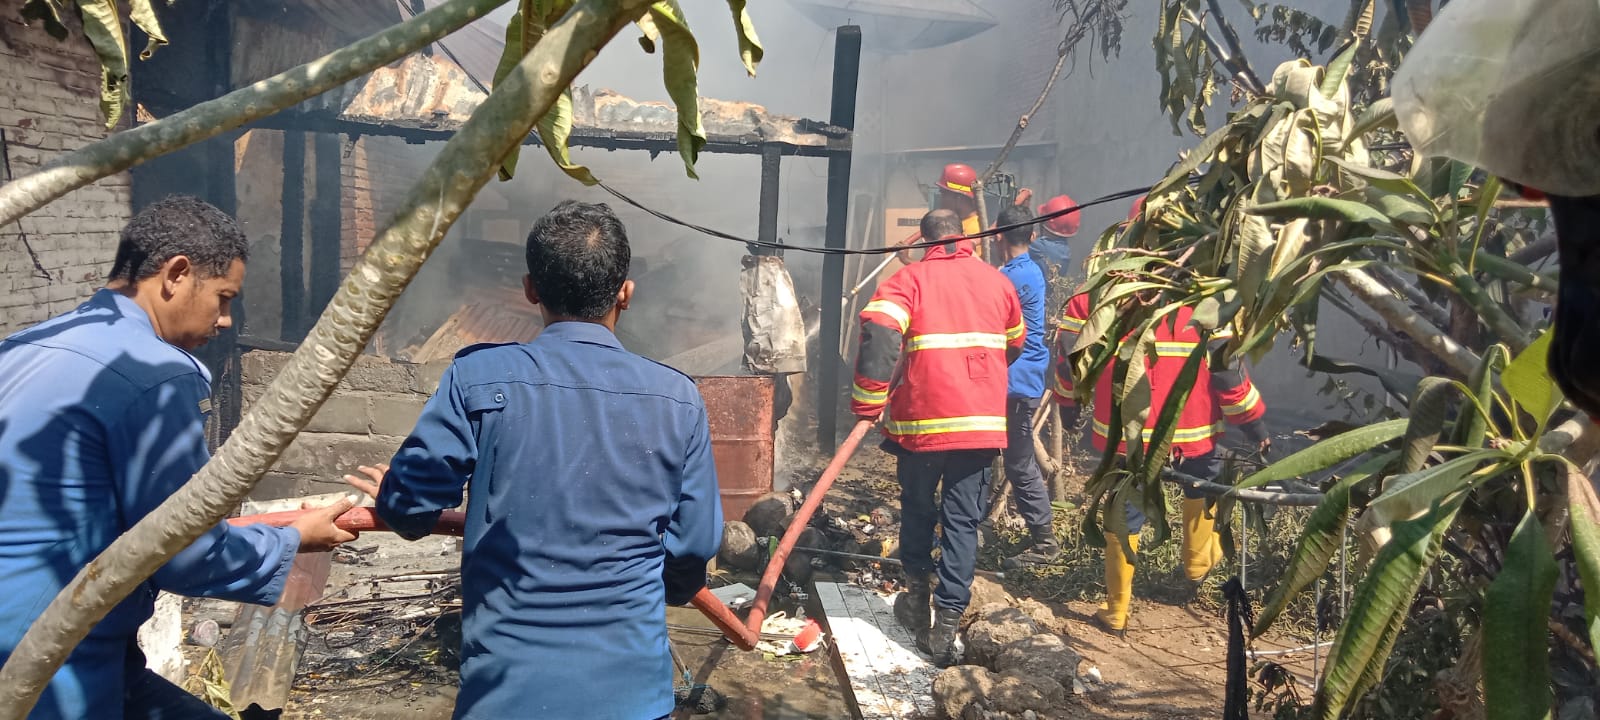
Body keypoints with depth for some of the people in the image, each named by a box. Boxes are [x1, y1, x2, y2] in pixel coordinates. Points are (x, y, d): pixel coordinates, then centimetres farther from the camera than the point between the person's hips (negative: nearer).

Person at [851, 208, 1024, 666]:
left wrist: (868, 404, -14)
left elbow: (879, 333, -21)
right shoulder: (997, 281, 9)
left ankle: (917, 595, 30)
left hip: (922, 419, -2)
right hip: (983, 422, 2)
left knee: (917, 509, 19)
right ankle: (946, 625, 4)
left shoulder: (910, 279, -3)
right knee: (963, 522, 6)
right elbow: (1014, 346, 24)